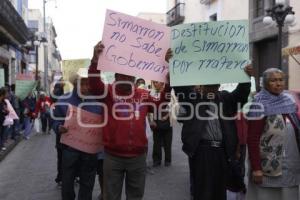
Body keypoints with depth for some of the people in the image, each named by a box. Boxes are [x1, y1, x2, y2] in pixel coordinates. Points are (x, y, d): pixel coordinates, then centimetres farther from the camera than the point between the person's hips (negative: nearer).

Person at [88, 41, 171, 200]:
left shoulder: (144, 95, 5)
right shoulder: (109, 92, -5)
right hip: (113, 156, -2)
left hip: (138, 156, 3)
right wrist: (95, 60, -40)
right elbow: (94, 84, -21)